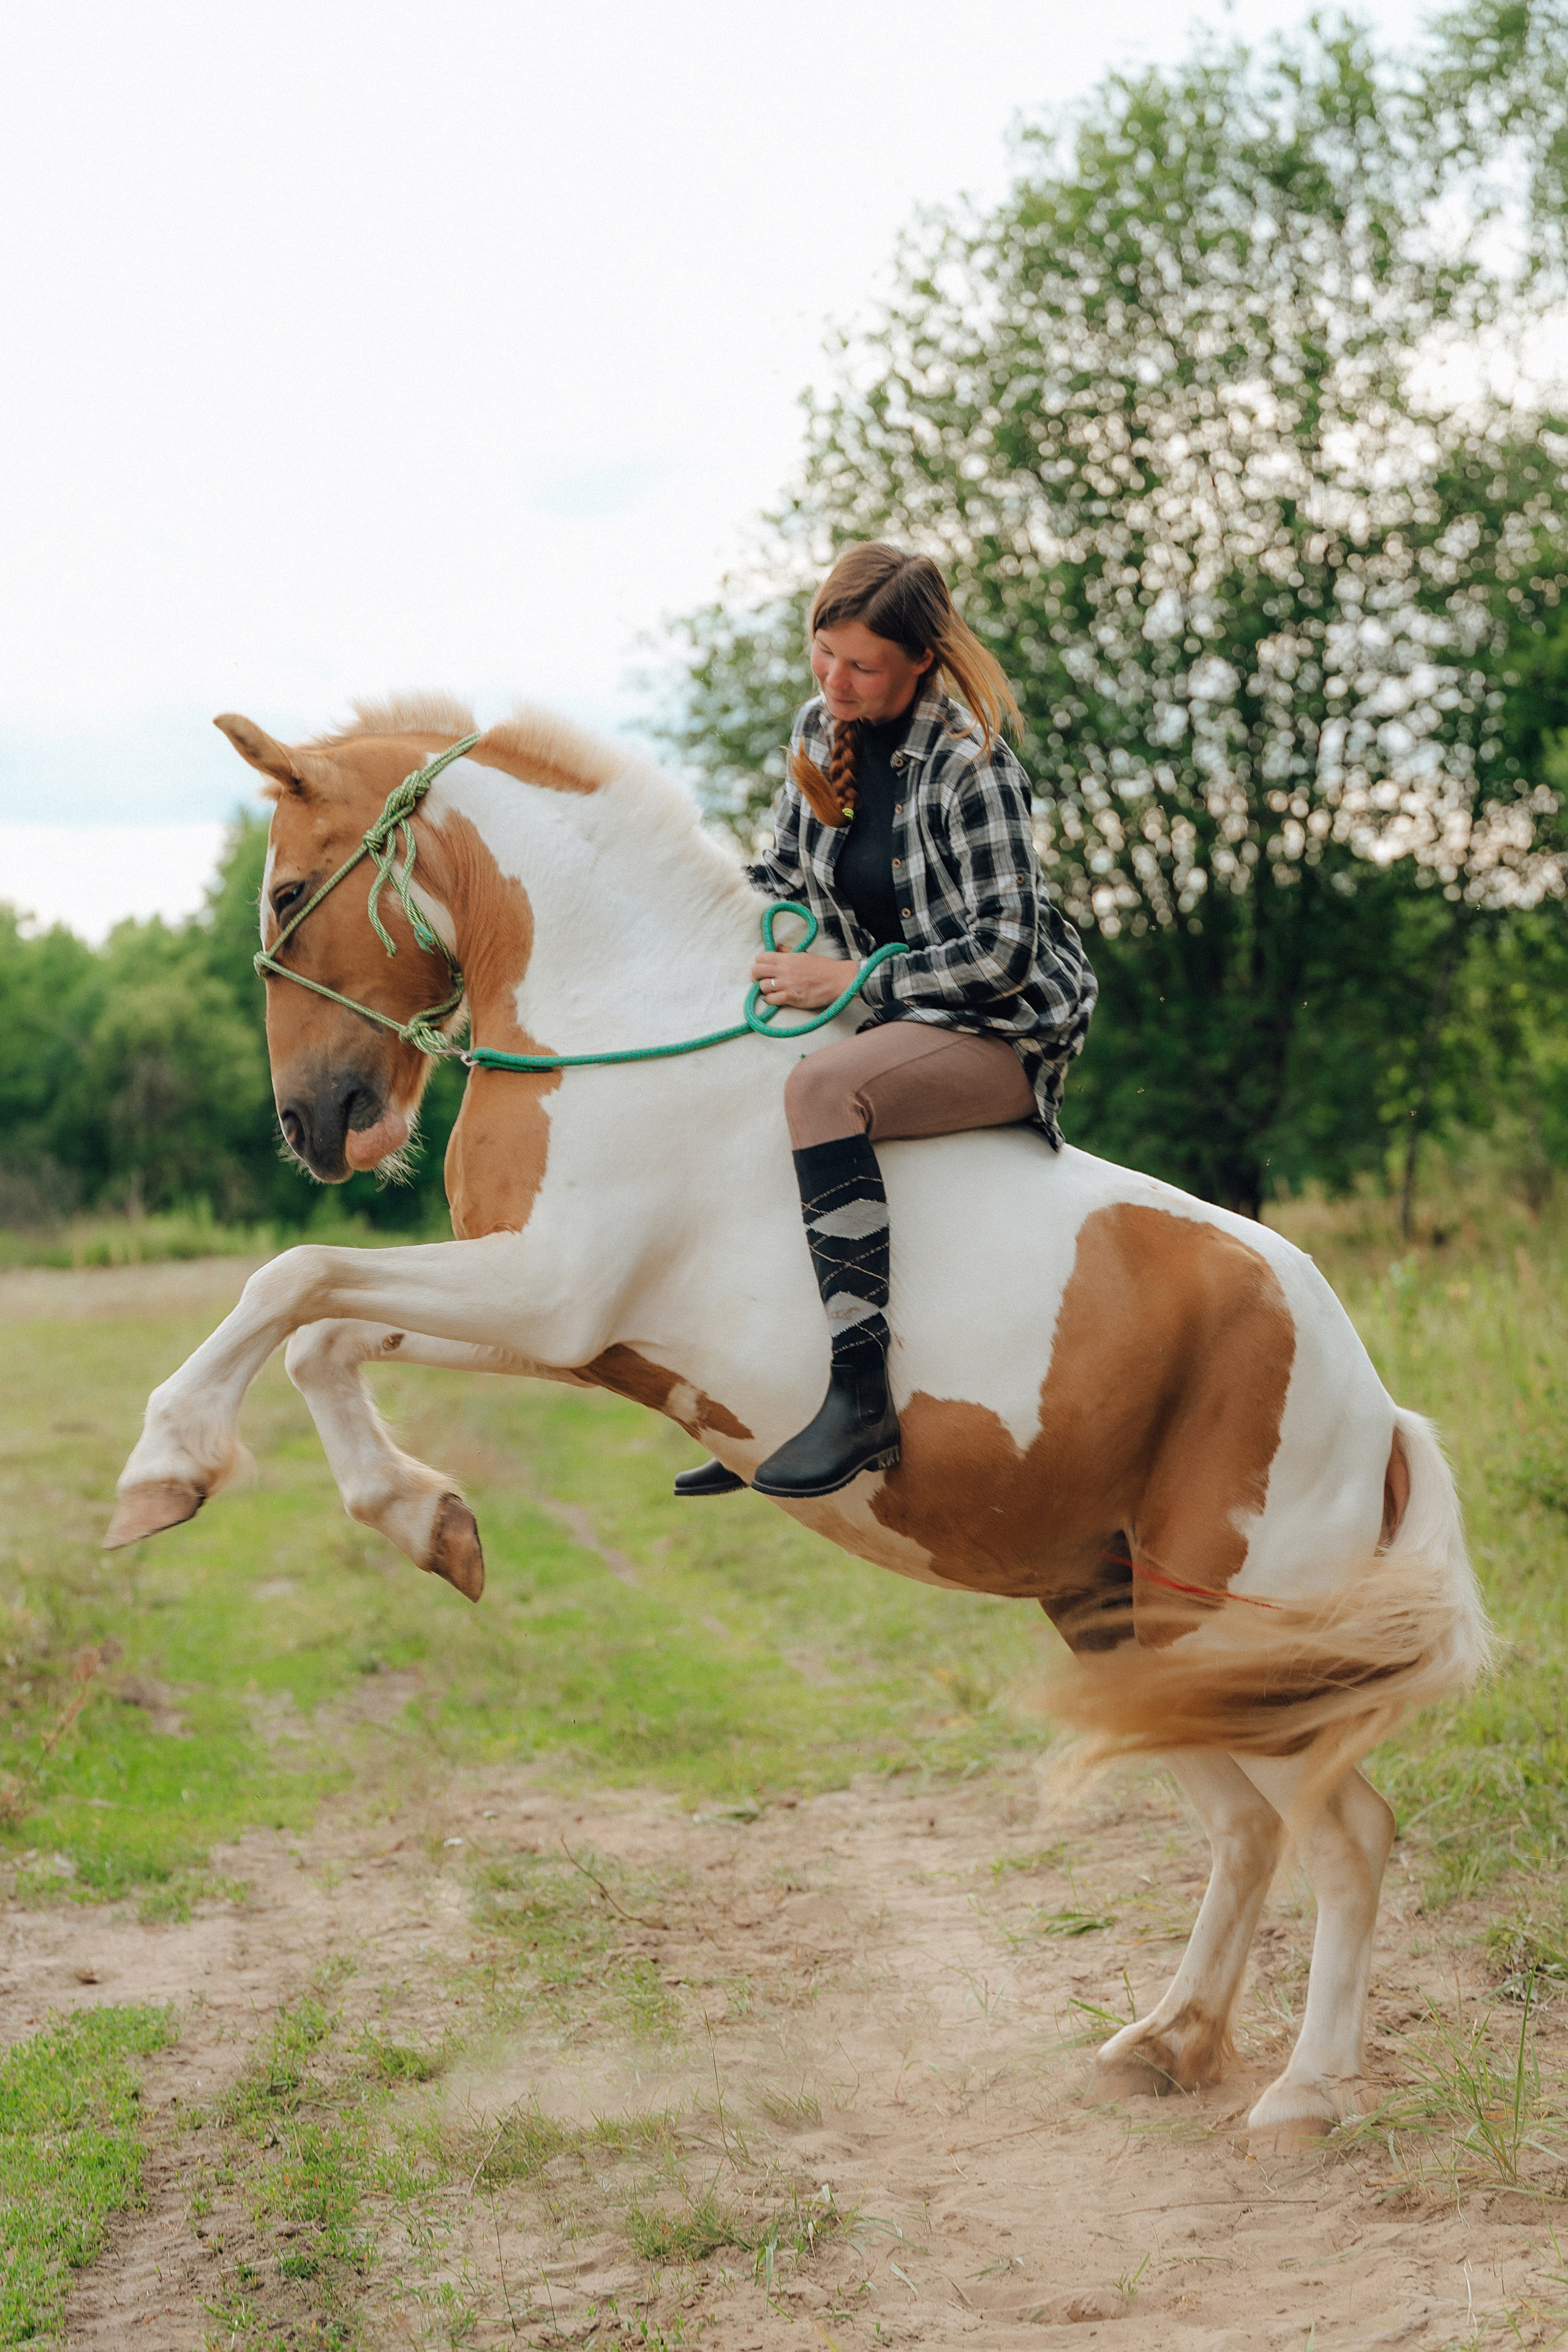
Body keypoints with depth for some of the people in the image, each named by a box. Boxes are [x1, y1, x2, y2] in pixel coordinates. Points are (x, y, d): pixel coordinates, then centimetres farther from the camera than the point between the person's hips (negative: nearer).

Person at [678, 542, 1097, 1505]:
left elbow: (1002, 953, -22)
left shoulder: (969, 765, -20)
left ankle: (862, 1396, -36)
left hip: (1008, 1030, -9)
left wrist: (848, 978, -22)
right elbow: (785, 874, 16)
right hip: (897, 1018, 9)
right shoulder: (821, 731, 2)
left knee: (821, 1086, -35)